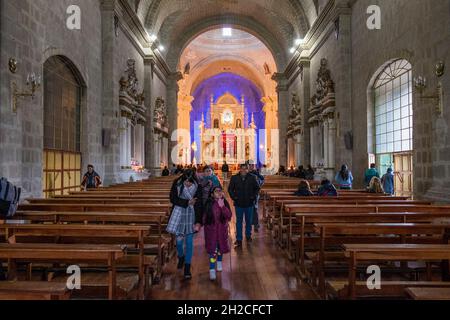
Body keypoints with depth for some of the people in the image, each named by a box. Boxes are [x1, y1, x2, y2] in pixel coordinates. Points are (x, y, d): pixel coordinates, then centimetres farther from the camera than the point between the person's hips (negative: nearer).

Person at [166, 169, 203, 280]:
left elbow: (199, 205, -10)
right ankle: (181, 256, 37)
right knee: (179, 239, 4)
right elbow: (173, 199, -8)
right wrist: (187, 202, -16)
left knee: (189, 242, 2)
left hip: (191, 215, 0)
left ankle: (187, 268, 13)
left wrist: (198, 221, -14)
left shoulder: (198, 187, -11)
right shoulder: (177, 184, -9)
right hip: (179, 213, 1)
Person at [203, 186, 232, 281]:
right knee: (212, 249, -6)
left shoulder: (225, 202, -8)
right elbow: (205, 217, -1)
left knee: (221, 246, 19)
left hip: (222, 229, 3)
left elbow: (229, 216, -18)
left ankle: (219, 262, 46)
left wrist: (222, 206, -30)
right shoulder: (209, 203, -12)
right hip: (211, 229, -2)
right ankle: (212, 269, 2)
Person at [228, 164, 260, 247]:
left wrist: (253, 196, -3)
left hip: (249, 203, 1)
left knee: (249, 221, 15)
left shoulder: (252, 178, -4)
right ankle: (239, 239, 12)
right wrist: (233, 197, -4)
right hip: (238, 204, -1)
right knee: (239, 222, 5)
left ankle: (248, 235, 34)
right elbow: (230, 189, 6)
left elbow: (257, 188, 7)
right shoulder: (234, 178, -4)